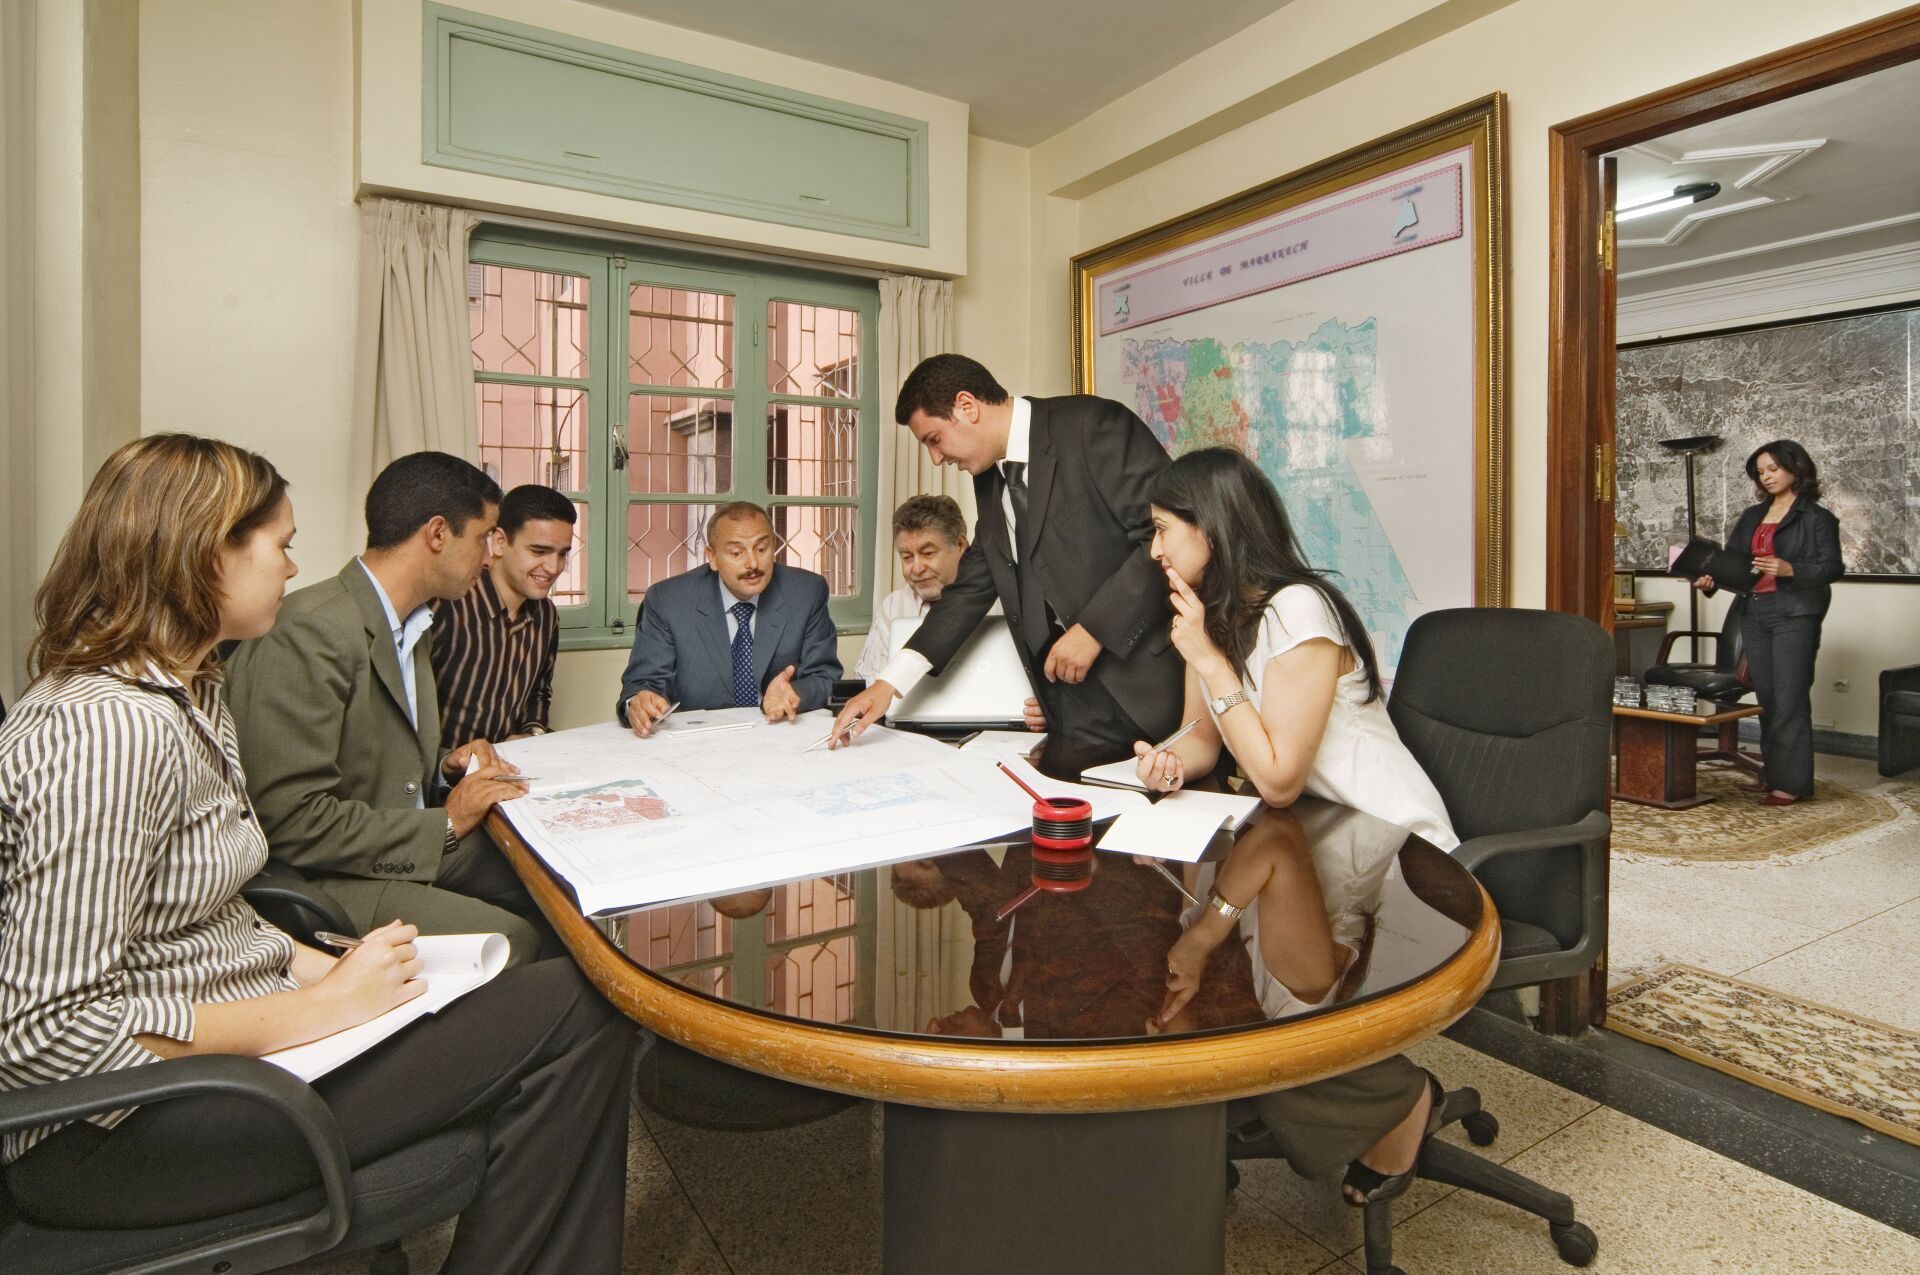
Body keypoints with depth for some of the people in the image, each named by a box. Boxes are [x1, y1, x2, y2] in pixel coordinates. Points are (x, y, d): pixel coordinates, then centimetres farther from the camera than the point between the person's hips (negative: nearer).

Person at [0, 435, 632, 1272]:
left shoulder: (187, 697, 10)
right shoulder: (110, 726, -22)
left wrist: (319, 968, -2)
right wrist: (308, 1014, -19)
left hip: (211, 1038, 10)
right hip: (115, 1133, -9)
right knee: (576, 1015, -19)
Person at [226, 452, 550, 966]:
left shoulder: (409, 626, 10)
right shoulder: (310, 631, -20)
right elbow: (291, 822, -24)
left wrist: (444, 768, 1)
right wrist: (446, 822, -16)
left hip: (417, 845, 9)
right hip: (322, 882, -9)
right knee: (517, 942, -24)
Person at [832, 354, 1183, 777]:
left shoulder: (1094, 426, -9)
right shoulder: (991, 480, 14)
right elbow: (972, 587, 17)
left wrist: (1094, 627, -16)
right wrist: (889, 682, 10)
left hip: (1152, 683, -6)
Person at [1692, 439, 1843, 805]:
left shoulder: (1817, 517, 0)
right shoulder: (1752, 516, 17)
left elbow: (1833, 568, -7)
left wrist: (1791, 569, -22)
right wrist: (1710, 580, -8)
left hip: (1795, 614, -6)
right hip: (1754, 614, 6)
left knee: (1790, 699, -7)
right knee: (1766, 698, 9)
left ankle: (1791, 782, -3)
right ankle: (1772, 772, 16)